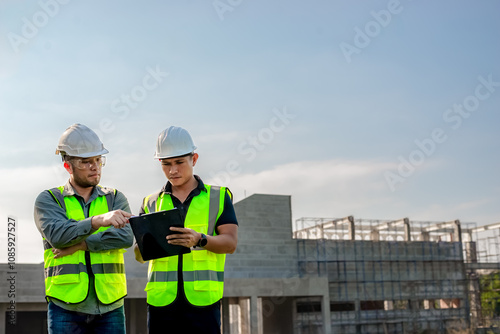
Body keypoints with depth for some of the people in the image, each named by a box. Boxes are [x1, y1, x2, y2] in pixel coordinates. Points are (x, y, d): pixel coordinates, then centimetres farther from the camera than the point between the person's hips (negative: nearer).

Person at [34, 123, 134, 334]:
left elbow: (125, 236, -7)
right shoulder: (48, 200, 5)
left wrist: (79, 245, -14)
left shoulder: (115, 198, 10)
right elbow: (57, 235, -15)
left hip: (110, 307, 2)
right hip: (65, 307, -2)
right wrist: (98, 220, -30)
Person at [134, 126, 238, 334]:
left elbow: (230, 242, -2)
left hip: (202, 300, -2)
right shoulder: (151, 203, 14)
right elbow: (139, 256, 10)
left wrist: (199, 240, -22)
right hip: (161, 300, 2)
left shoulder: (218, 197, 9)